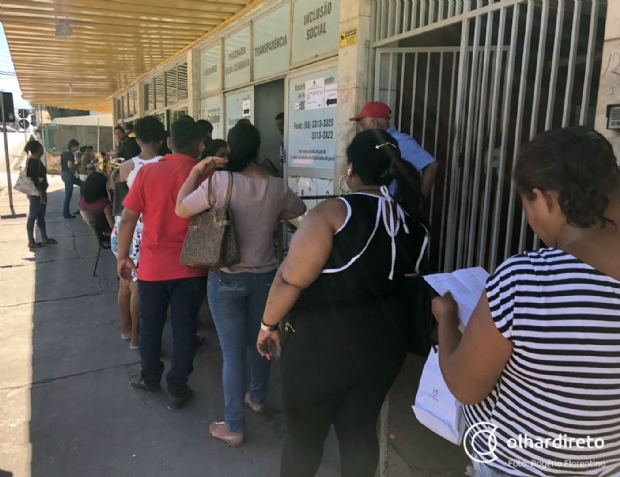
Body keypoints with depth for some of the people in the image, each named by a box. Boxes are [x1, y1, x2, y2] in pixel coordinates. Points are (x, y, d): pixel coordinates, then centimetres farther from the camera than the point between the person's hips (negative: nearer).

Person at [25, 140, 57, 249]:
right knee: (32, 217, -3)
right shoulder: (33, 160, -16)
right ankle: (31, 242, 2)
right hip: (36, 193, -10)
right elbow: (34, 178, -21)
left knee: (41, 216, 15)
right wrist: (40, 192, -23)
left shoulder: (36, 159, 14)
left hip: (40, 191, 10)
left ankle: (44, 238, 23)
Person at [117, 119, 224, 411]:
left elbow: (128, 218, -3)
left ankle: (150, 379, 37)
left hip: (152, 265, 1)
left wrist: (123, 256, 7)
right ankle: (177, 390, 23)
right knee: (185, 329, 11)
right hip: (190, 267, -1)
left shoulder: (148, 171, -5)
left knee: (150, 325, 19)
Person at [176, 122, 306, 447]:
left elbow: (181, 210, -9)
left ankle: (233, 427, 16)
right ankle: (257, 397, 44)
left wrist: (196, 171, -3)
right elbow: (299, 211, 15)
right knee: (259, 341, 22)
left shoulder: (221, 181, -19)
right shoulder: (277, 187, -5)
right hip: (265, 275, 4)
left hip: (227, 278, -4)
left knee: (233, 351, 4)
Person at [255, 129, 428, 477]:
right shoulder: (412, 223, 1)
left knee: (304, 434, 16)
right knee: (360, 431, 22)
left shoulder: (335, 212, -19)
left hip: (324, 342, -6)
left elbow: (291, 280, -18)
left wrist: (269, 324, -5)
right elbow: (404, 283, 9)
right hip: (387, 338, 6)